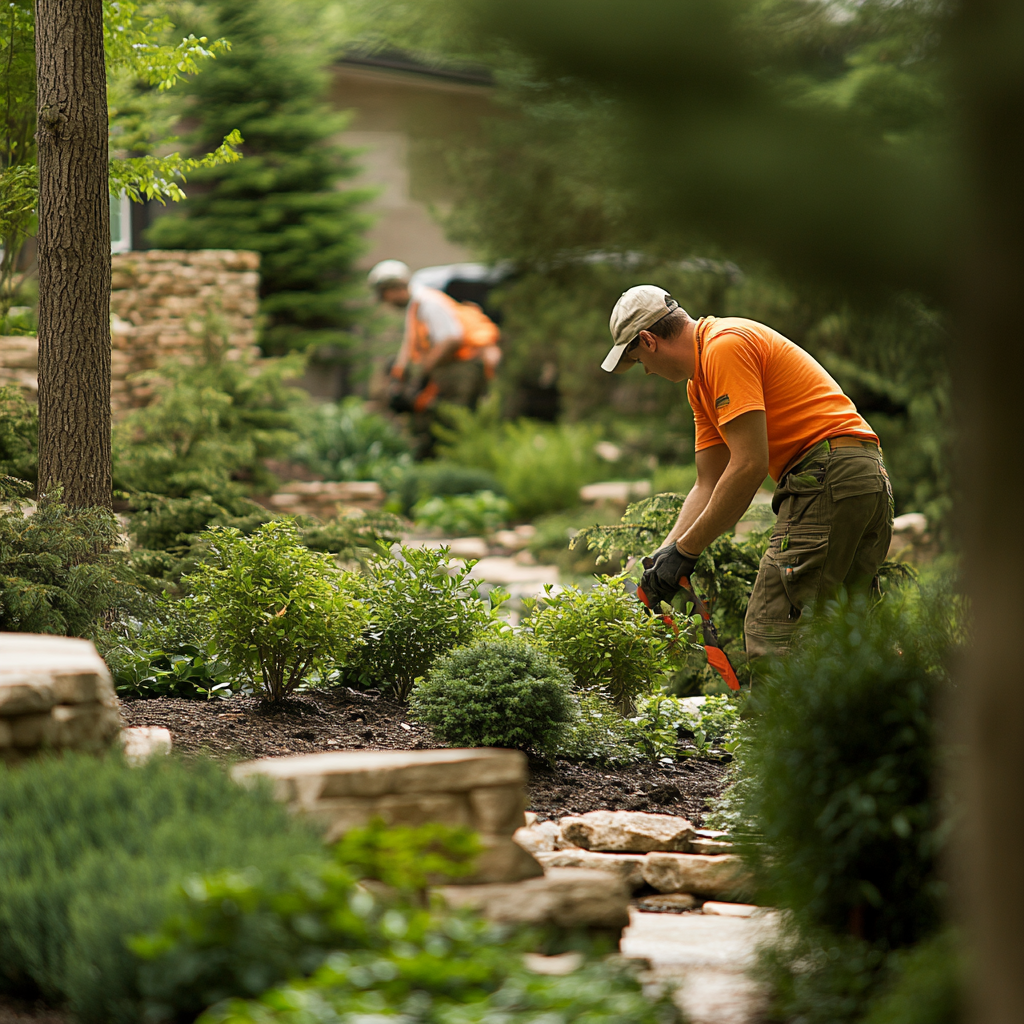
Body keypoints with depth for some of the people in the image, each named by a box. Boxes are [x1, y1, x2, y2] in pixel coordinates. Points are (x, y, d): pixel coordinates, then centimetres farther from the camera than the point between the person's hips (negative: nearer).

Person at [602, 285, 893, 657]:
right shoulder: (699, 383, 21)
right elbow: (709, 485, 20)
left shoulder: (726, 344, -11)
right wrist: (665, 554, 8)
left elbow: (750, 465, -17)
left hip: (828, 475, -11)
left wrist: (685, 550, -12)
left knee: (771, 638, -13)